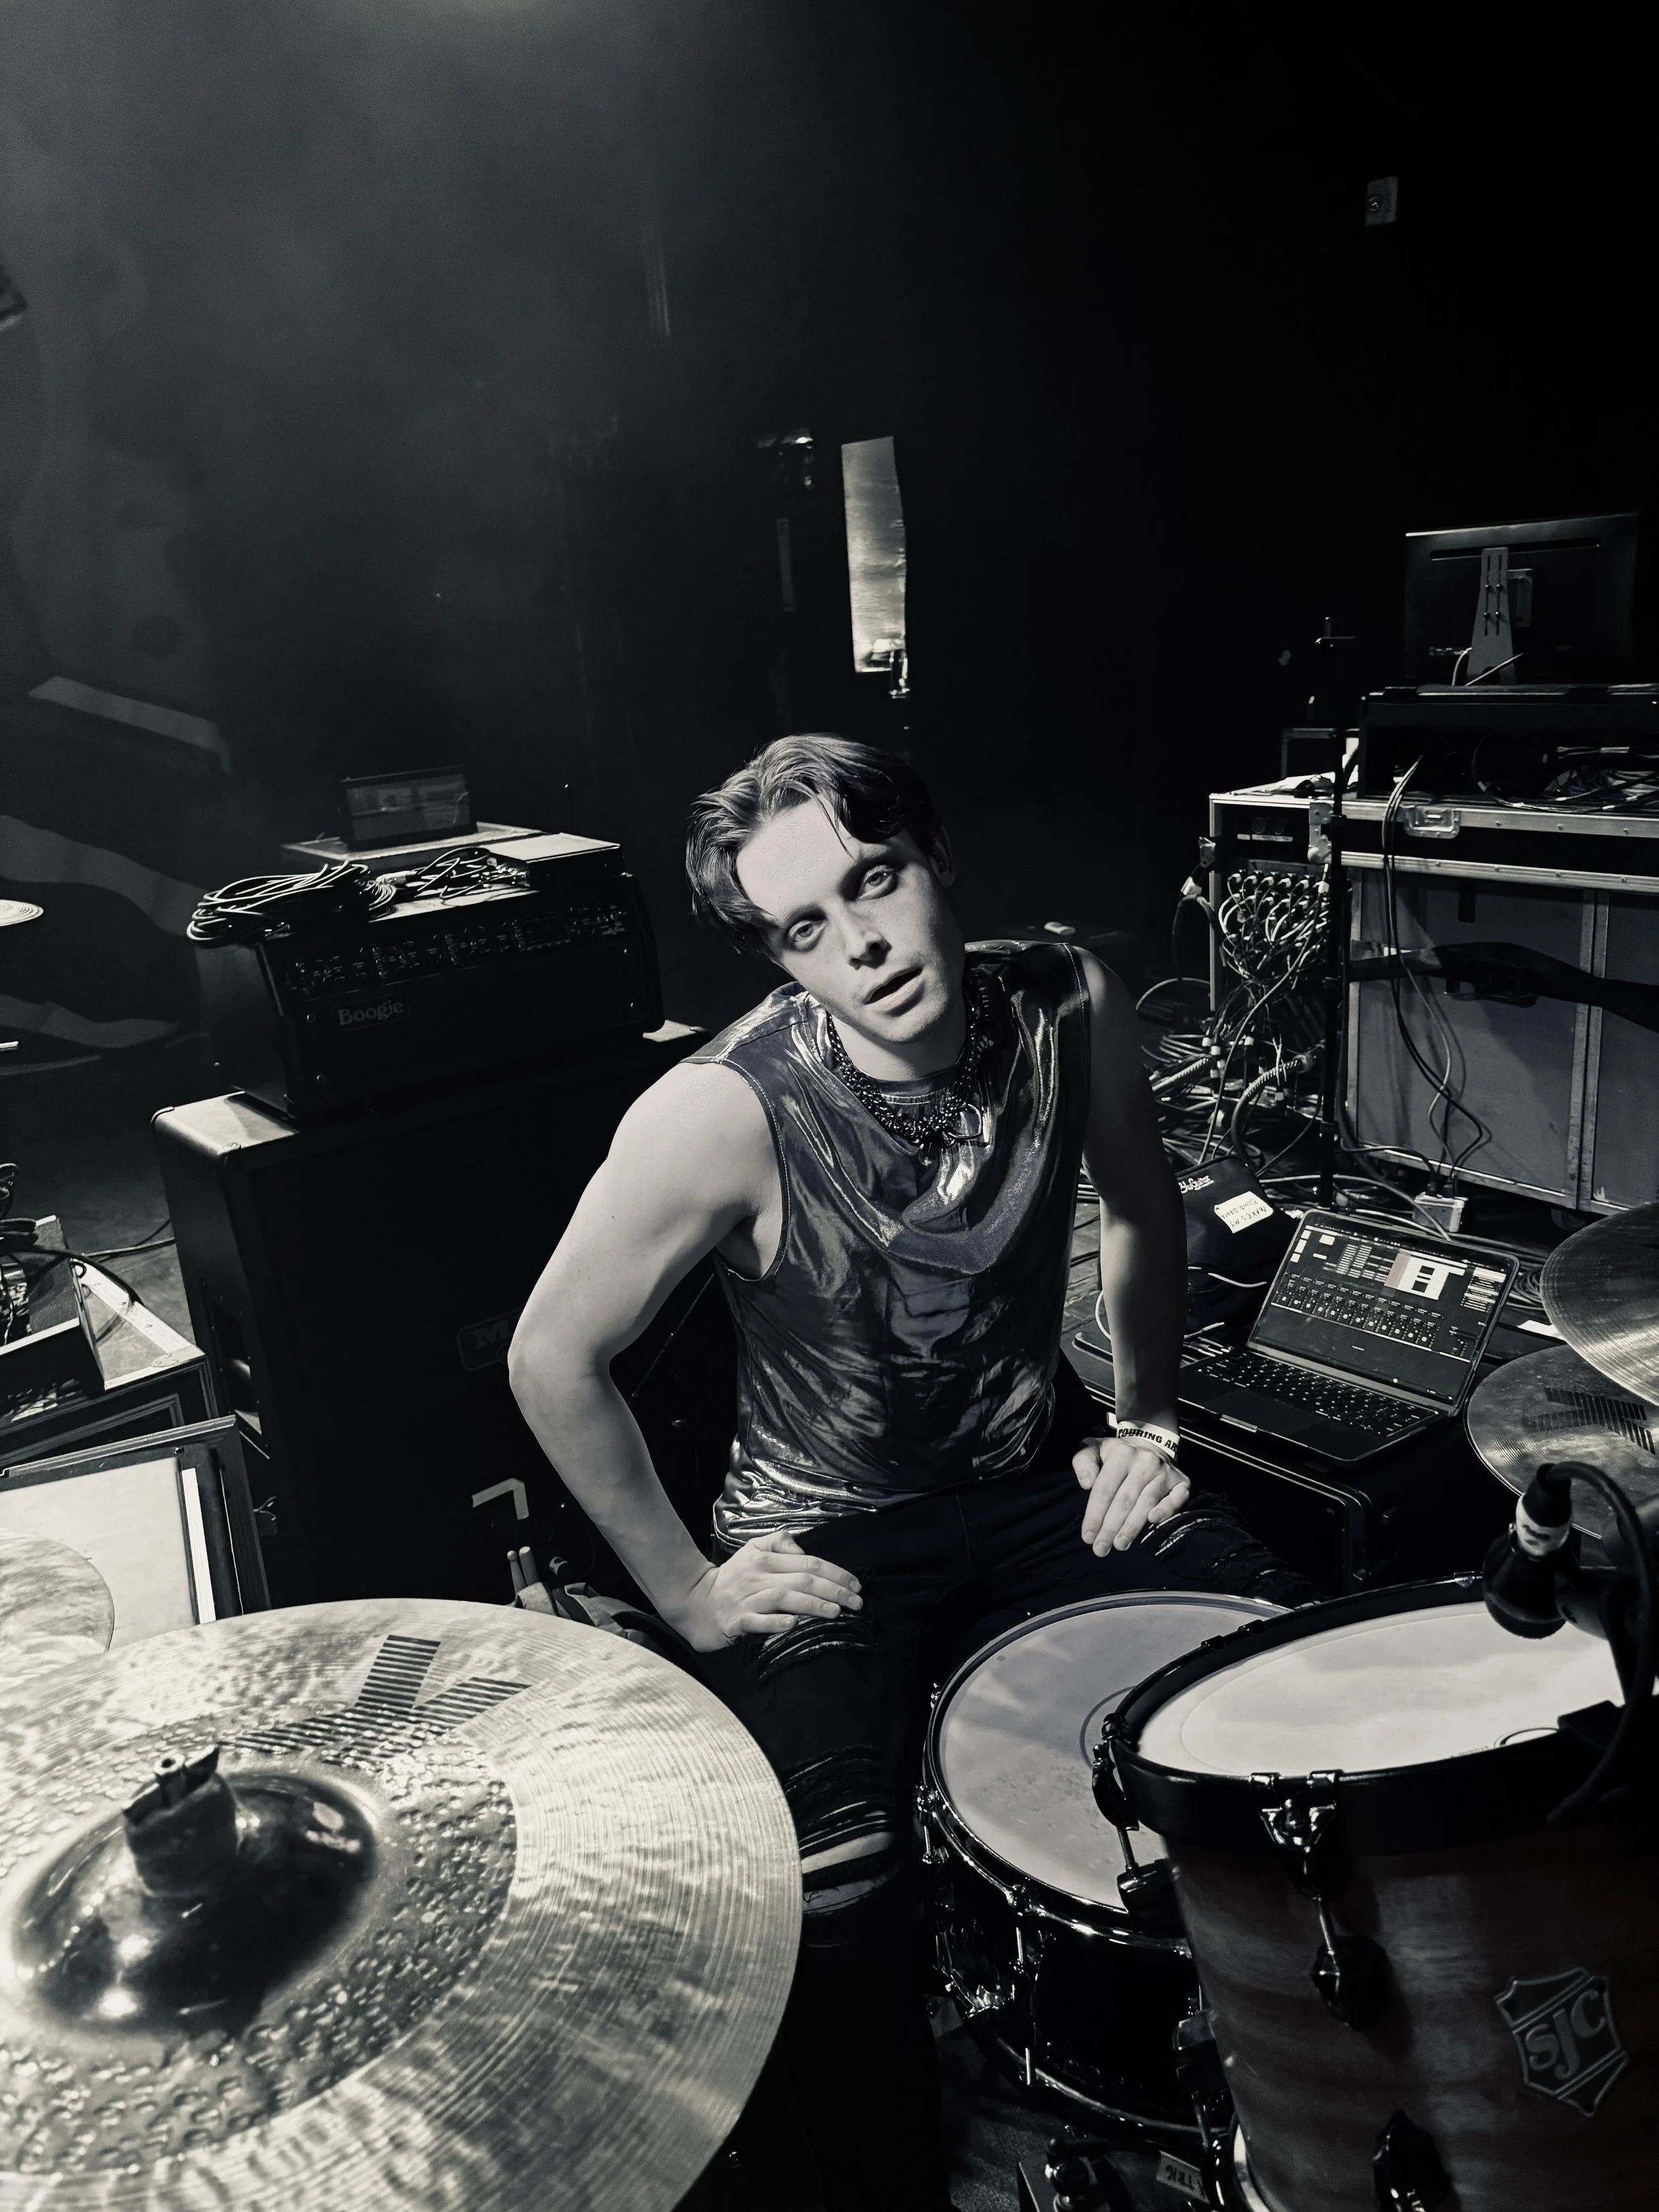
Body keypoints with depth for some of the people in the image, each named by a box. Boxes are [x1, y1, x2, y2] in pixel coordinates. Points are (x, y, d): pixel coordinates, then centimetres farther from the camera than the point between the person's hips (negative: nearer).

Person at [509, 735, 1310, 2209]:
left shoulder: (1070, 1006, -13)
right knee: (841, 1904, -24)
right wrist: (687, 1592, -11)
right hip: (826, 1535, -4)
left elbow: (1140, 1201, 8)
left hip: (1042, 1479, 4)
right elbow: (555, 1359, -16)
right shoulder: (730, 1110, -27)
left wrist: (1147, 1423, 4)